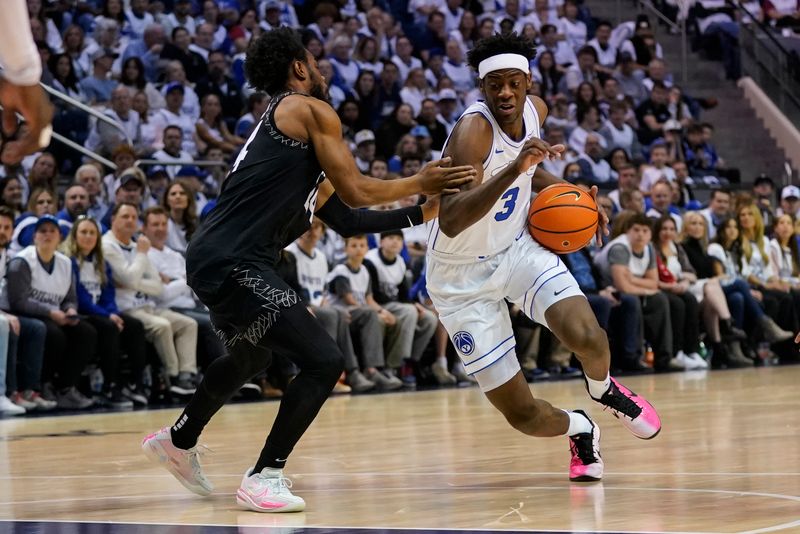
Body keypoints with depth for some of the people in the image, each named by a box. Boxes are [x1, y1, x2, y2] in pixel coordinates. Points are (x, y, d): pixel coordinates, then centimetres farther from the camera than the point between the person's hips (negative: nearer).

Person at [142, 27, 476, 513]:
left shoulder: (278, 119, 24)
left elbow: (344, 217, 25)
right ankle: (264, 477, -8)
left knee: (251, 357, 36)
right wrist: (420, 183, 5)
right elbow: (355, 192, -8)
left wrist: (419, 212, 25)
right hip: (234, 265, -10)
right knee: (325, 362, -14)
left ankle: (179, 441, 53)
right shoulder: (312, 111, -5)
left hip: (216, 259, 10)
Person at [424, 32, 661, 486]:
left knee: (588, 337, -25)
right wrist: (513, 169, -52)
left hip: (519, 248, 5)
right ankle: (580, 431, 28)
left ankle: (603, 389, 12)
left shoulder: (536, 110, -6)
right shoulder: (473, 131, -28)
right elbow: (450, 222, -43)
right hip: (463, 279, -4)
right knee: (522, 414, -7)